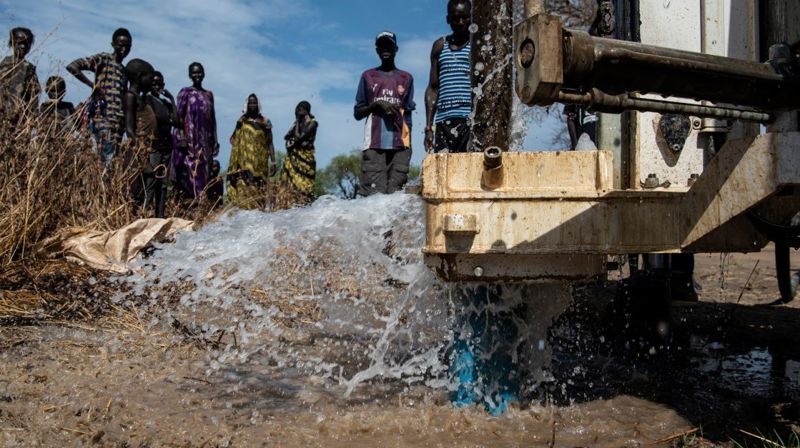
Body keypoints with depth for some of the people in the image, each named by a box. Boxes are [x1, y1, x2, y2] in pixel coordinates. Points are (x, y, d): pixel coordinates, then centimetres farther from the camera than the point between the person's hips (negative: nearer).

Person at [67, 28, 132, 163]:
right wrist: (93, 85, -11)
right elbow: (72, 66, -7)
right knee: (107, 157, -16)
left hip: (119, 120, 7)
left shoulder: (124, 70, 23)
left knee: (113, 158, 1)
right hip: (102, 117, -7)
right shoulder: (103, 59, 3)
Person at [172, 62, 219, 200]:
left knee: (204, 171, 1)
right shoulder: (185, 92, 3)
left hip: (205, 140, 5)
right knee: (191, 169, -12)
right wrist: (182, 137, -14)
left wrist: (214, 141, 12)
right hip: (190, 138, -5)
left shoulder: (209, 94, 16)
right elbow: (179, 116, -3)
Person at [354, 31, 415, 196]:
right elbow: (357, 113, 13)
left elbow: (408, 115, 14)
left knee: (395, 192, -9)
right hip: (374, 145, -1)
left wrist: (408, 145, 7)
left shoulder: (406, 78, 16)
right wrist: (376, 105, -6)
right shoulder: (368, 76, 14)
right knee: (374, 193, -12)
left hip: (400, 145, 1)